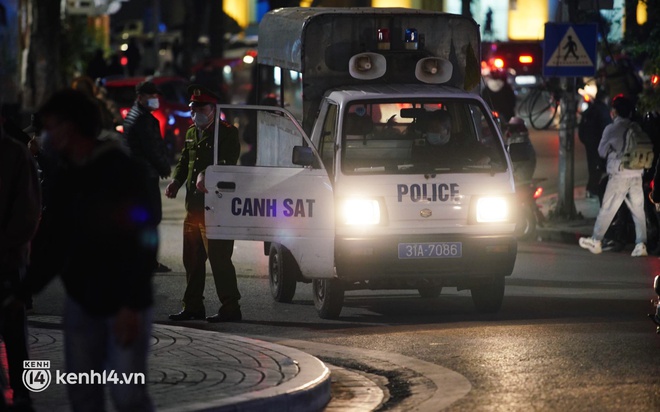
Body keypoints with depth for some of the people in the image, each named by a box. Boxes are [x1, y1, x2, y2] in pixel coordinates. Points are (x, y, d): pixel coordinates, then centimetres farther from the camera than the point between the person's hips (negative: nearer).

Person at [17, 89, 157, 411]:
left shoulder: (121, 171, -11)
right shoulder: (64, 178, 11)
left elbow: (141, 240, -16)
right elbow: (53, 243, 16)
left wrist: (132, 305, -22)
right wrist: (23, 292, 8)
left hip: (123, 303, -7)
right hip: (81, 301, 7)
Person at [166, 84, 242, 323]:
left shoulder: (227, 133, -6)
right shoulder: (192, 133, 19)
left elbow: (227, 164, -17)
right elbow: (184, 161, 23)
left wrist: (205, 175, -31)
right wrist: (176, 181, 5)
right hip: (193, 205, 8)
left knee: (219, 259, -9)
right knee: (192, 259, 13)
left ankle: (230, 308, -5)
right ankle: (193, 306, 22)